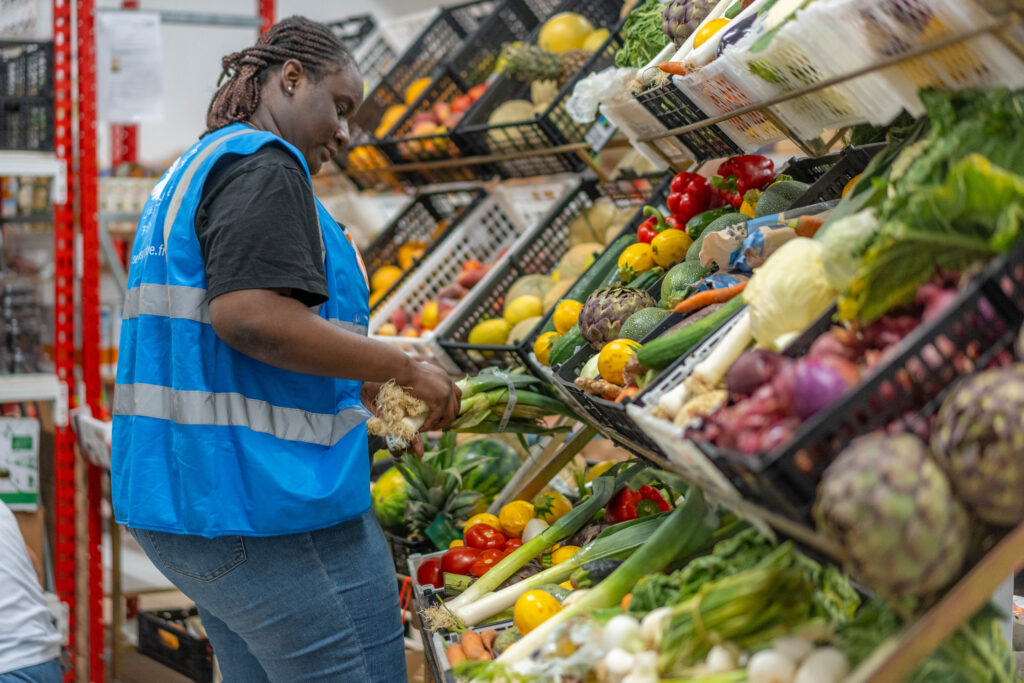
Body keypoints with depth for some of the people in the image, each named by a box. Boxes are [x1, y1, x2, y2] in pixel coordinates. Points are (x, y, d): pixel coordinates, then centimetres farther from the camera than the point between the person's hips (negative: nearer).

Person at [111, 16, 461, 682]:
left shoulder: (185, 175, 22)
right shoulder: (262, 165, -11)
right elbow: (248, 314, -25)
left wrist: (357, 385, 20)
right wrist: (406, 369, -17)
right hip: (268, 503, -11)